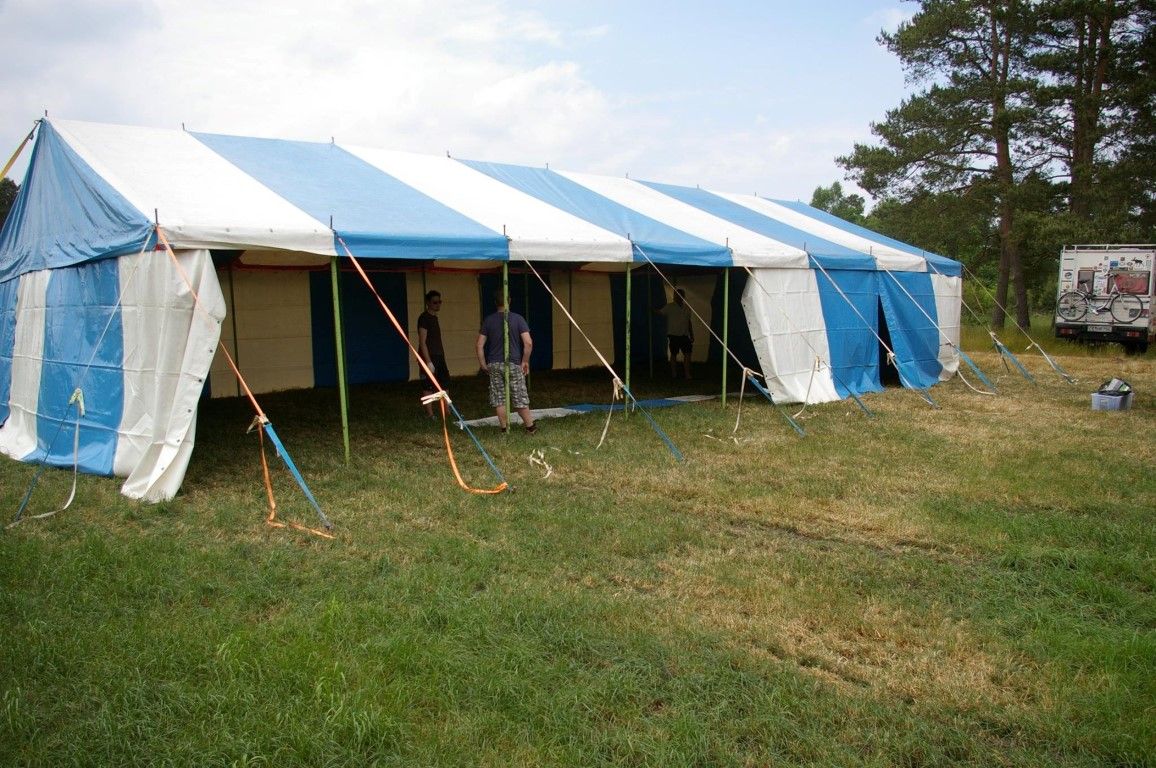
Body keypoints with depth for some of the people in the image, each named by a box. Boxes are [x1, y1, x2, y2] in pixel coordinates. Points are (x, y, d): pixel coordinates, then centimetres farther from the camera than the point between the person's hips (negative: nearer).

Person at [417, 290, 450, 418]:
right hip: (429, 359, -9)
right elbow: (422, 342, -17)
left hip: (439, 358, 9)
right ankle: (430, 415, 1)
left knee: (444, 385, 10)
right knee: (428, 388, -3)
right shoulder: (424, 318, -11)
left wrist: (443, 361, 19)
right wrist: (428, 362, -22)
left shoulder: (434, 318, 16)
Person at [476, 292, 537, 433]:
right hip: (514, 363, -1)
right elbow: (528, 343, -12)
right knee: (520, 398, 7)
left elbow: (480, 345, -2)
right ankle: (531, 426, 15)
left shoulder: (488, 321, 1)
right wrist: (525, 361, 0)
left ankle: (504, 428, 11)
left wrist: (483, 365, 6)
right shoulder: (518, 319, -5)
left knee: (498, 399, 8)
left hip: (494, 364, 1)